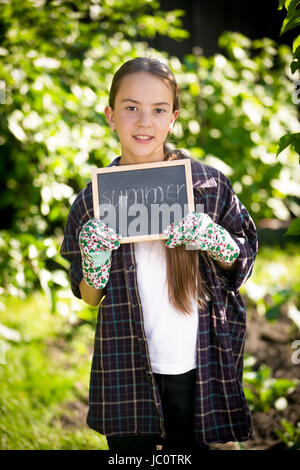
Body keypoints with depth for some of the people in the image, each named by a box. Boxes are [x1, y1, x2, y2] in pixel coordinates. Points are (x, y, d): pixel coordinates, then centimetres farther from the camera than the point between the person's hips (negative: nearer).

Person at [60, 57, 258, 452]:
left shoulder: (208, 183, -3)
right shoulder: (93, 201, -2)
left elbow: (244, 259, 6)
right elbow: (89, 297, 6)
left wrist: (213, 241, -14)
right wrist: (96, 265, -15)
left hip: (197, 367, 0)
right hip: (126, 371, 0)